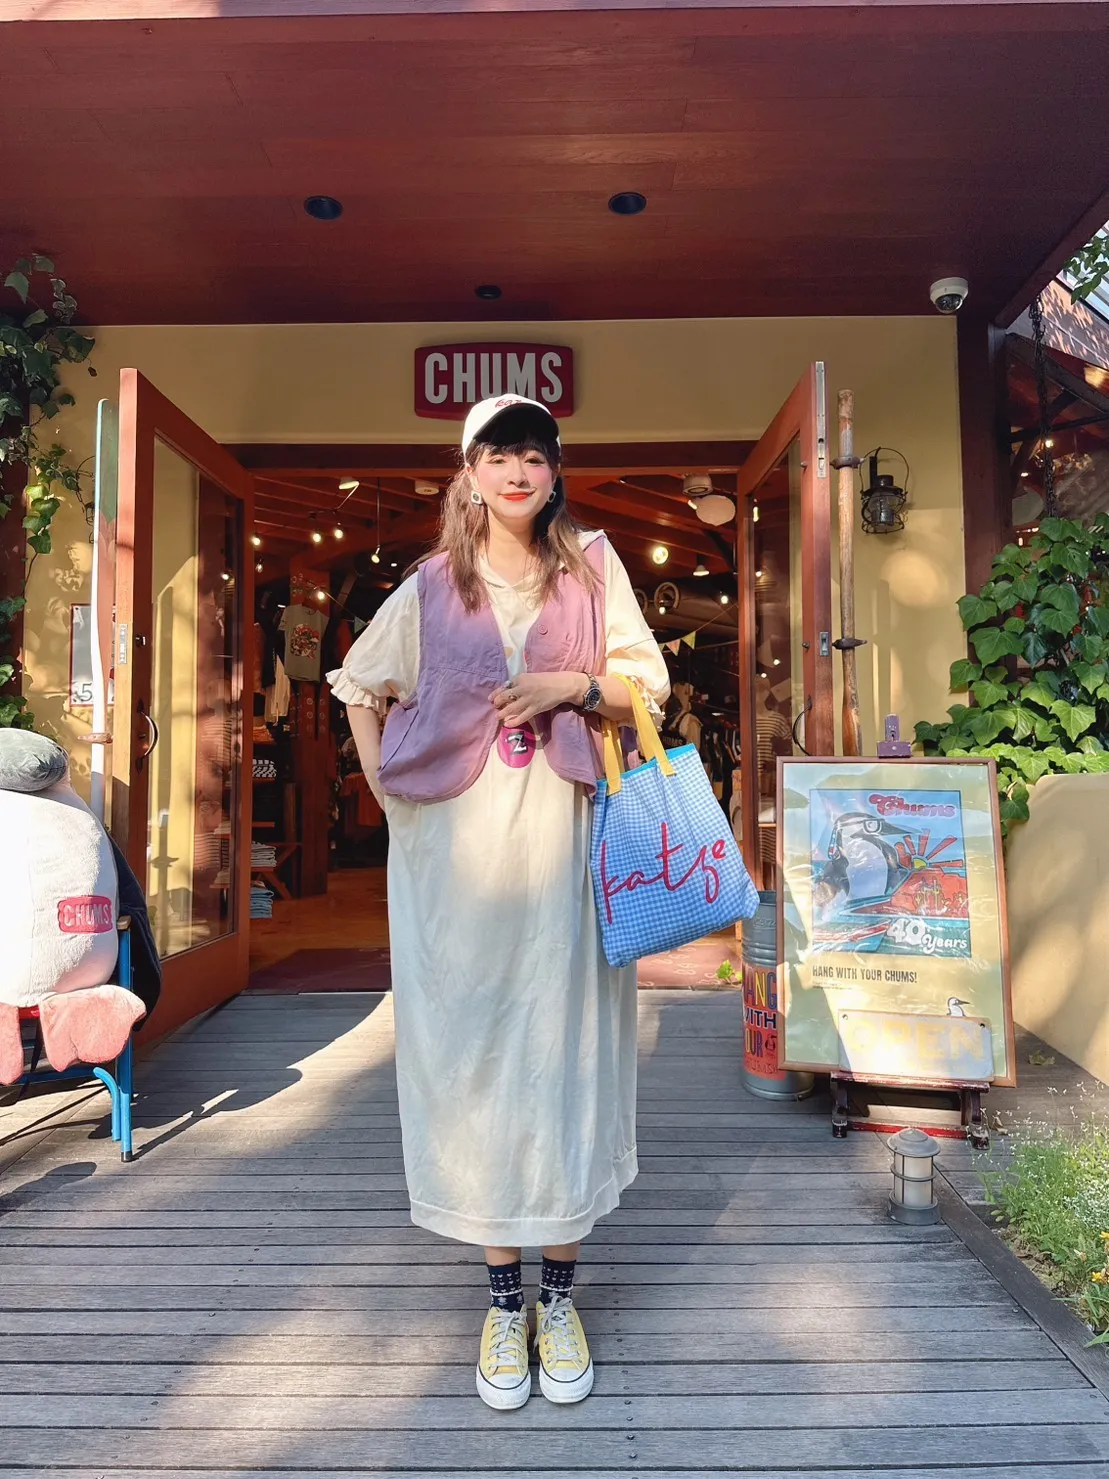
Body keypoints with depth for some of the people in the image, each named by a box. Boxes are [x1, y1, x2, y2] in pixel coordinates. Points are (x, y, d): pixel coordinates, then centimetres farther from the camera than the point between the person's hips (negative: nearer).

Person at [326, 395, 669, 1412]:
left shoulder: (590, 566, 9)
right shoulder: (432, 585, 9)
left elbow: (650, 684, 8)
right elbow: (361, 686, 19)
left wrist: (576, 684, -11)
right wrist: (387, 790, 8)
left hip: (561, 841, 0)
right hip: (456, 849, 1)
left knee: (564, 1048, 3)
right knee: (469, 1051, 4)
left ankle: (559, 1295, 20)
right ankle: (503, 1298, 21)